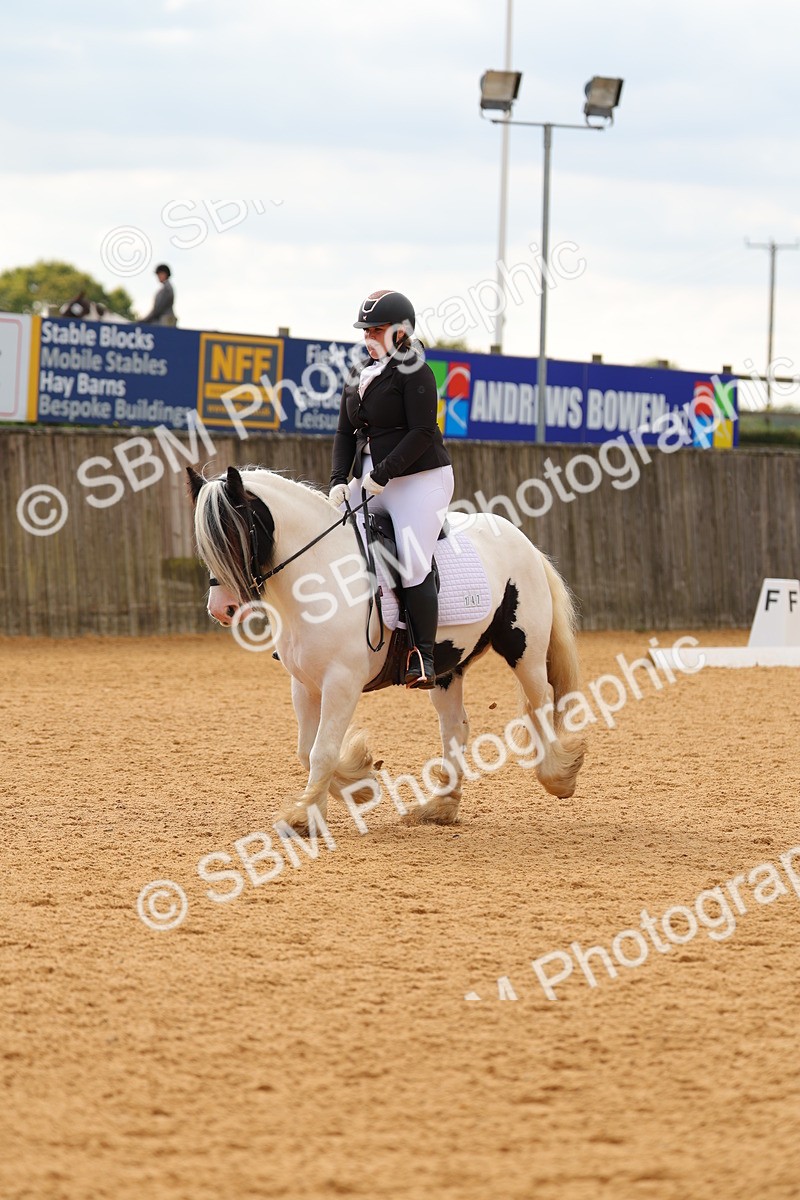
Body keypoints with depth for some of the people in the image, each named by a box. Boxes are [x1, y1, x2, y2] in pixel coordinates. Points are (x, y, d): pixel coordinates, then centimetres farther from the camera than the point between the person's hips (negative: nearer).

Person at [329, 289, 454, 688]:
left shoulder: (415, 373, -9)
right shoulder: (358, 377, 14)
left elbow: (421, 433, -17)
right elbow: (345, 434, 14)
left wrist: (382, 474, -22)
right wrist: (339, 480, -2)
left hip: (420, 478, -8)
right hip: (368, 482, 8)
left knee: (413, 565, -18)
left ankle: (423, 657, -14)